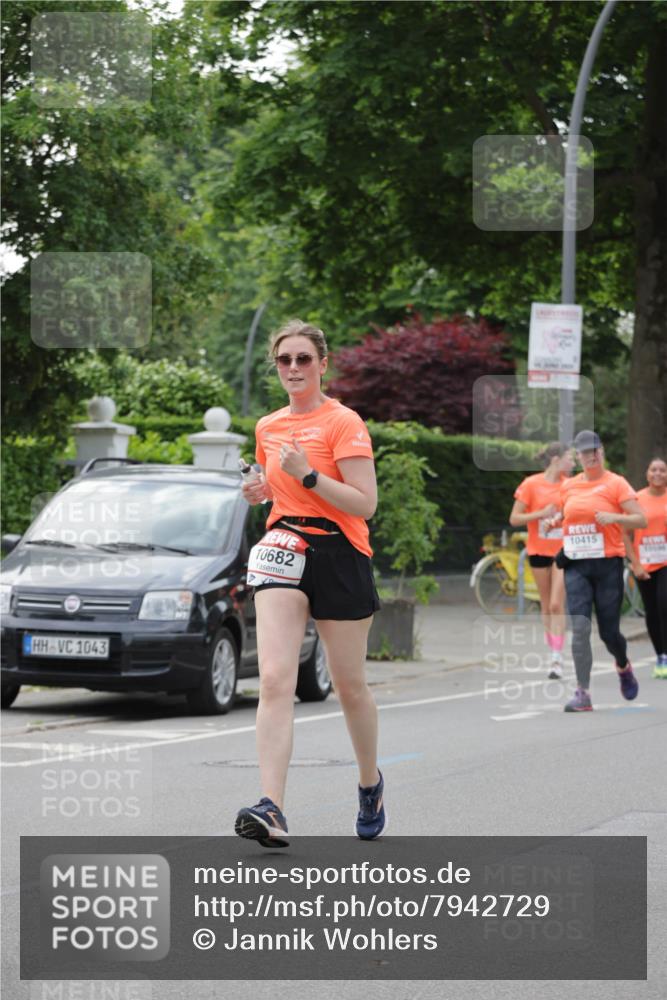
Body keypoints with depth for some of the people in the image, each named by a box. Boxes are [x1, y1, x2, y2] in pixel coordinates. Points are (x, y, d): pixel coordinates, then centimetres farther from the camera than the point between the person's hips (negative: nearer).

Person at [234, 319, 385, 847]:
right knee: (275, 680, -14)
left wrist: (308, 475, -22)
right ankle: (273, 809, -24)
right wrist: (261, 490, 6)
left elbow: (365, 503, -13)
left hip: (340, 556, -4)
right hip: (284, 550, 4)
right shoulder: (268, 427, 13)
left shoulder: (344, 422, -6)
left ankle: (371, 783, 35)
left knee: (350, 685, 8)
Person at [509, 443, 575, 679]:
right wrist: (542, 514, -17)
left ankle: (557, 658, -11)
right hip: (539, 551, 0)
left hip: (563, 551, 0)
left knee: (557, 605, -11)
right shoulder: (531, 484, -5)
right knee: (546, 607, 9)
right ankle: (554, 654, 21)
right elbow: (514, 519, -6)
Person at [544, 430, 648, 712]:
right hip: (576, 565, 3)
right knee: (580, 627, -13)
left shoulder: (616, 483, -2)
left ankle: (623, 667, 37)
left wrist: (614, 517, -24)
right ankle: (583, 694, -14)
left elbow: (641, 520, -7)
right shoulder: (568, 485, 10)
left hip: (607, 564, -3)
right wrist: (555, 519, 6)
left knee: (608, 632, 2)